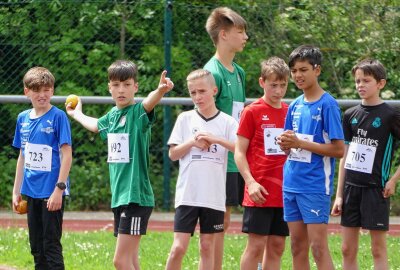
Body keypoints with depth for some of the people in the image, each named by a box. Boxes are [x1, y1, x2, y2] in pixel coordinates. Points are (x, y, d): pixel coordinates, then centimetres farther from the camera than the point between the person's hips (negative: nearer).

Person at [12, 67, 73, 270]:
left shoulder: (58, 117, -9)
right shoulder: (23, 118, 9)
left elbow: (67, 154, -12)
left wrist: (59, 188, -18)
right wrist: (16, 191, 15)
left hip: (52, 192, -6)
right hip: (31, 191, 6)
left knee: (51, 245, -6)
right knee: (36, 247, 12)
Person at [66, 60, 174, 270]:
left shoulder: (138, 112, -10)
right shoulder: (112, 115, 12)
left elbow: (150, 102, -35)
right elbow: (95, 125, 37)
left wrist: (160, 91, -57)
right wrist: (77, 114, 55)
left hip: (136, 196, -8)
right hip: (119, 196, 8)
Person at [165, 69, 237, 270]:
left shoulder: (227, 122, 3)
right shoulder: (185, 119, 6)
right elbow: (173, 154, 5)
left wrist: (216, 140, -18)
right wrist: (192, 142, -10)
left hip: (214, 196, 0)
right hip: (187, 194, 0)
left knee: (207, 246, 6)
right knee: (179, 247, -7)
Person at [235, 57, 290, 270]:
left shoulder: (289, 113, 12)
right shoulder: (252, 112, -3)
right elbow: (239, 152, -5)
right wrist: (251, 182, -16)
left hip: (284, 193, 5)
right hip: (260, 192, -5)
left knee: (277, 246, 7)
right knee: (256, 245, -6)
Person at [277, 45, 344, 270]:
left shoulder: (327, 104, -8)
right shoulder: (296, 105, 13)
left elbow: (339, 150, -12)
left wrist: (300, 143, -15)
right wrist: (285, 143, -5)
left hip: (316, 186, -7)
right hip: (292, 183, 7)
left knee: (318, 246, -10)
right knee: (298, 246, 9)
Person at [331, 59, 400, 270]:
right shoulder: (350, 115, 8)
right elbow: (345, 156, 12)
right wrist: (339, 194, 9)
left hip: (376, 189, -5)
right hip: (351, 187, 5)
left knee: (378, 250, -2)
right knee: (348, 250, 6)